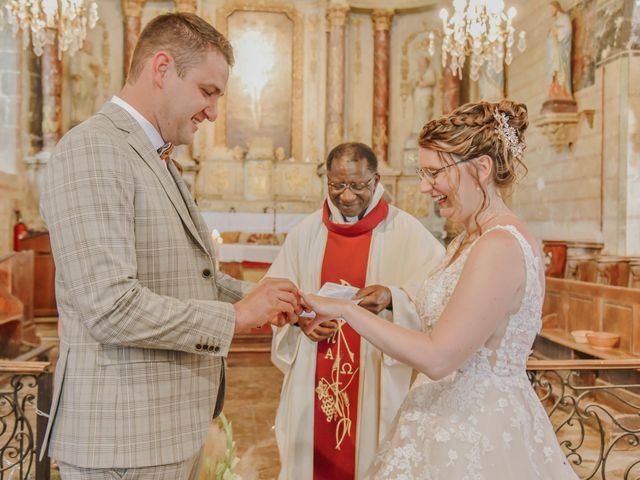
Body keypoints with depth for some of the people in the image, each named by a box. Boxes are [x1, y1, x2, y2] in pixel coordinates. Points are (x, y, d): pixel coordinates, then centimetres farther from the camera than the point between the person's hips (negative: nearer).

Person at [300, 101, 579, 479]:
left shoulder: (499, 247, -22)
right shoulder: (472, 239, 7)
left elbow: (437, 358, -23)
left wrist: (346, 309, -19)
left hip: (475, 426, -9)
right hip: (460, 414, 9)